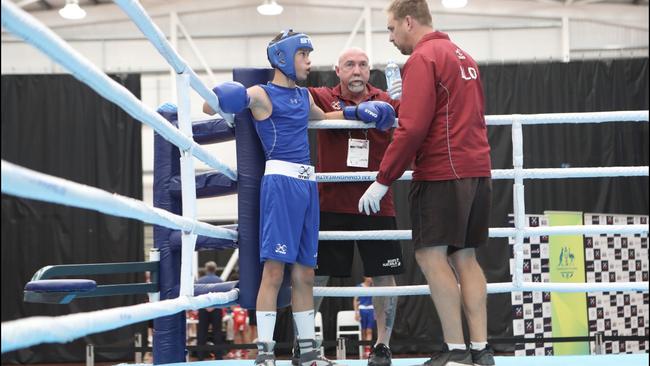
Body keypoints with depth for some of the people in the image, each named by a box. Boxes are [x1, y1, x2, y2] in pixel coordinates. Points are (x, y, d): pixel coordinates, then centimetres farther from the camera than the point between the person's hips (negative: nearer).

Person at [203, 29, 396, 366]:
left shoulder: (304, 96, 20)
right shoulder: (261, 94, -1)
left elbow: (321, 117, 41)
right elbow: (210, 108, 2)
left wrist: (354, 113, 28)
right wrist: (220, 100, -20)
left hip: (308, 183, 8)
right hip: (281, 181, -8)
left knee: (304, 273, 10)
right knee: (274, 269, -11)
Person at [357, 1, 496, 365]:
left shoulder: (423, 58, -9)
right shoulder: (464, 57, 18)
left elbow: (412, 128, -16)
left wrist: (383, 180, -13)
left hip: (442, 174, -9)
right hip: (476, 171, 9)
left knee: (431, 254, -6)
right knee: (464, 257, 9)